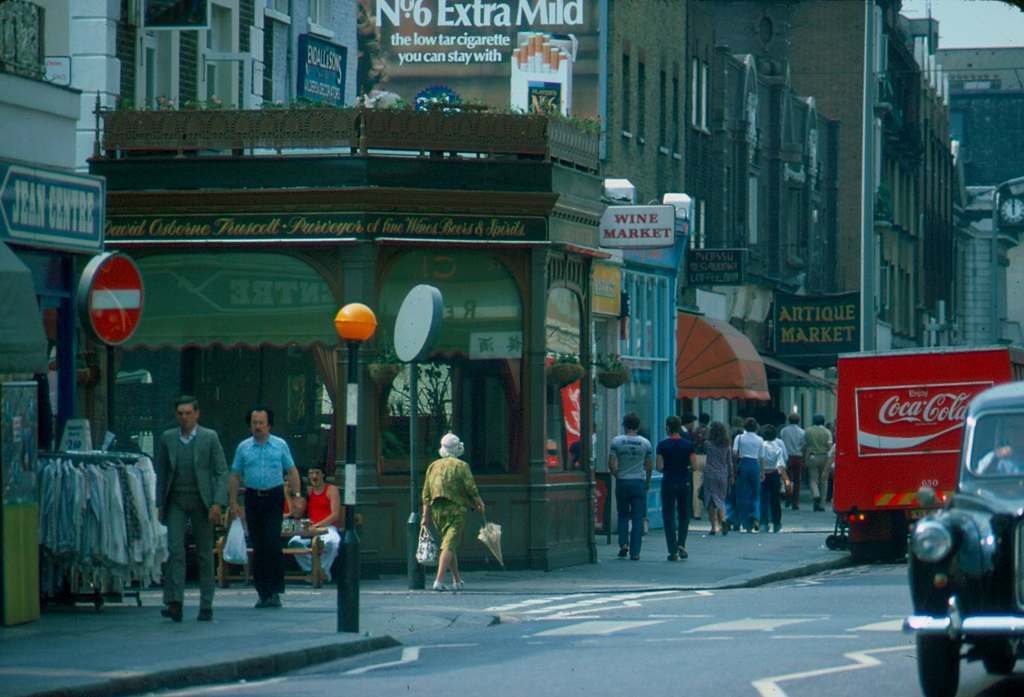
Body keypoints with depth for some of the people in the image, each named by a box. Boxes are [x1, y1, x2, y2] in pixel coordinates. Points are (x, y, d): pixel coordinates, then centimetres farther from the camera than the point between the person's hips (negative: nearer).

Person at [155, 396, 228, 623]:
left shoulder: (210, 438, 1)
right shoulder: (167, 438, 8)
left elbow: (221, 472, -1)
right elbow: (161, 473, 13)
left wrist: (218, 503, -12)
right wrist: (160, 504, 6)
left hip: (201, 501, -1)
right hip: (176, 500, 1)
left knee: (205, 553, 4)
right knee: (175, 550, -12)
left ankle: (206, 606, 11)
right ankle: (174, 602, -19)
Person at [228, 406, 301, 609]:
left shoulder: (280, 445, 5)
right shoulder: (243, 448, 8)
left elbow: (292, 472, 7)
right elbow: (235, 477, 9)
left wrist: (296, 495, -2)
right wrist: (234, 503, 3)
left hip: (274, 497, -2)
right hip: (253, 499, 2)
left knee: (272, 543, -12)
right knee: (258, 546, 3)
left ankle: (275, 591, -9)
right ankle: (263, 592, 8)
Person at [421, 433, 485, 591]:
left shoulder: (433, 466, 11)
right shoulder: (461, 466, -4)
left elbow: (426, 494, 8)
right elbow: (471, 488, -10)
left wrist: (425, 516, 8)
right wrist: (479, 503, 7)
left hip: (436, 510, 5)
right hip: (455, 510, -5)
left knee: (449, 544, 18)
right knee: (449, 546, -9)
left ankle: (457, 580, 24)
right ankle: (439, 580, -22)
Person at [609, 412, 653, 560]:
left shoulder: (616, 441, -4)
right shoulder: (645, 443, -1)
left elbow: (611, 464, -6)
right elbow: (649, 466, 2)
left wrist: (617, 475, 10)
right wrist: (648, 482, 16)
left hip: (622, 482, 0)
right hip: (639, 482, 0)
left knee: (623, 515, 16)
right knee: (638, 518, 3)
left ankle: (623, 544, 2)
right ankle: (635, 552, 1)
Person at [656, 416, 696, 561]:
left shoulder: (663, 445, -7)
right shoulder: (688, 444, -3)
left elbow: (659, 467, -9)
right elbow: (694, 466, -5)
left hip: (668, 484, -1)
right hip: (685, 484, 1)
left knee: (669, 517, 4)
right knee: (684, 515, 17)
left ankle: (673, 551, 0)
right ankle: (681, 544, 2)